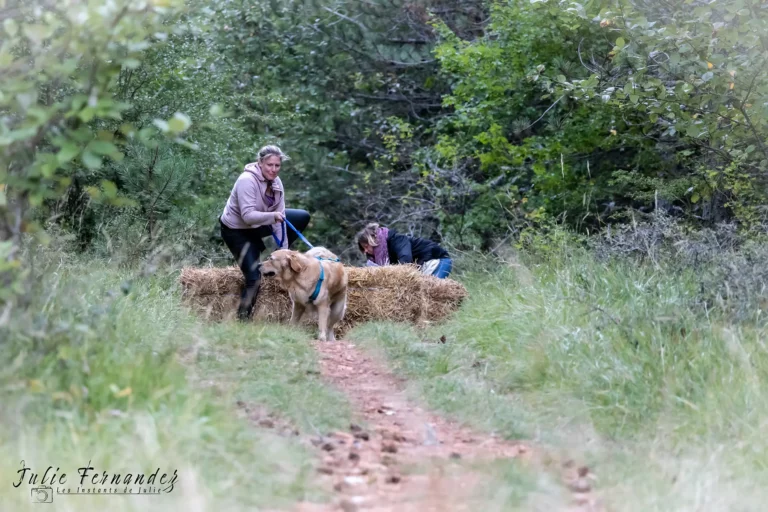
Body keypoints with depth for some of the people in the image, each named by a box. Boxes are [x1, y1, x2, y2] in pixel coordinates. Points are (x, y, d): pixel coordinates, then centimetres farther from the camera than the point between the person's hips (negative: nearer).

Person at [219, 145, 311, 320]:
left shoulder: (276, 182, -7)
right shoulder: (247, 181, -29)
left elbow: (279, 217, -8)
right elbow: (247, 216, -34)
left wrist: (283, 250, -12)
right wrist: (272, 216, -44)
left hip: (258, 226, 8)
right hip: (237, 231, -8)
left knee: (303, 217, 6)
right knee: (254, 278, -17)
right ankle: (243, 317, 0)